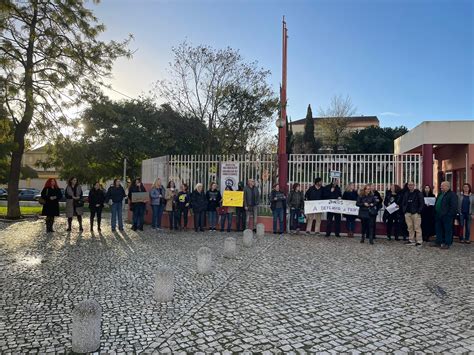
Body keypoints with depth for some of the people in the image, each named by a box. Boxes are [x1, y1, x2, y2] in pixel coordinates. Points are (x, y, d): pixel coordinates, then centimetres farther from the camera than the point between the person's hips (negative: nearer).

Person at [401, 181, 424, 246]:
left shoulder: (418, 193, -1)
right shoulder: (406, 194, 16)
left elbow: (422, 203, -4)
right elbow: (403, 203, 20)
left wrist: (419, 211, -12)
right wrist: (404, 210, 7)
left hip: (415, 213, -5)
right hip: (407, 213, 5)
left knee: (417, 227, -6)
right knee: (410, 227, 8)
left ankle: (419, 241, -2)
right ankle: (411, 240, 14)